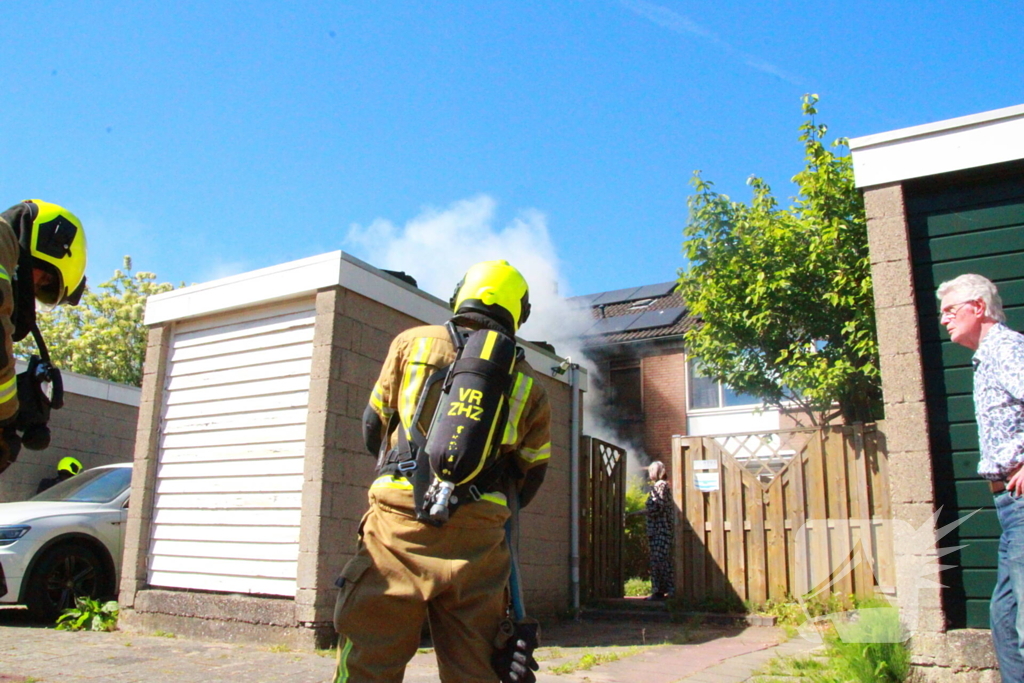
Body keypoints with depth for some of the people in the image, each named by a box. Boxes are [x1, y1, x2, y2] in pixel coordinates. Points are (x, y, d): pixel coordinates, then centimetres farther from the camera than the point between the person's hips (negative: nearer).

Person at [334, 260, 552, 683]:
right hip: (479, 541, 2)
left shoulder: (413, 343, 10)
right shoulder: (528, 383, 12)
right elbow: (530, 477, 16)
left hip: (400, 522, -1)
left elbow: (373, 429, 16)